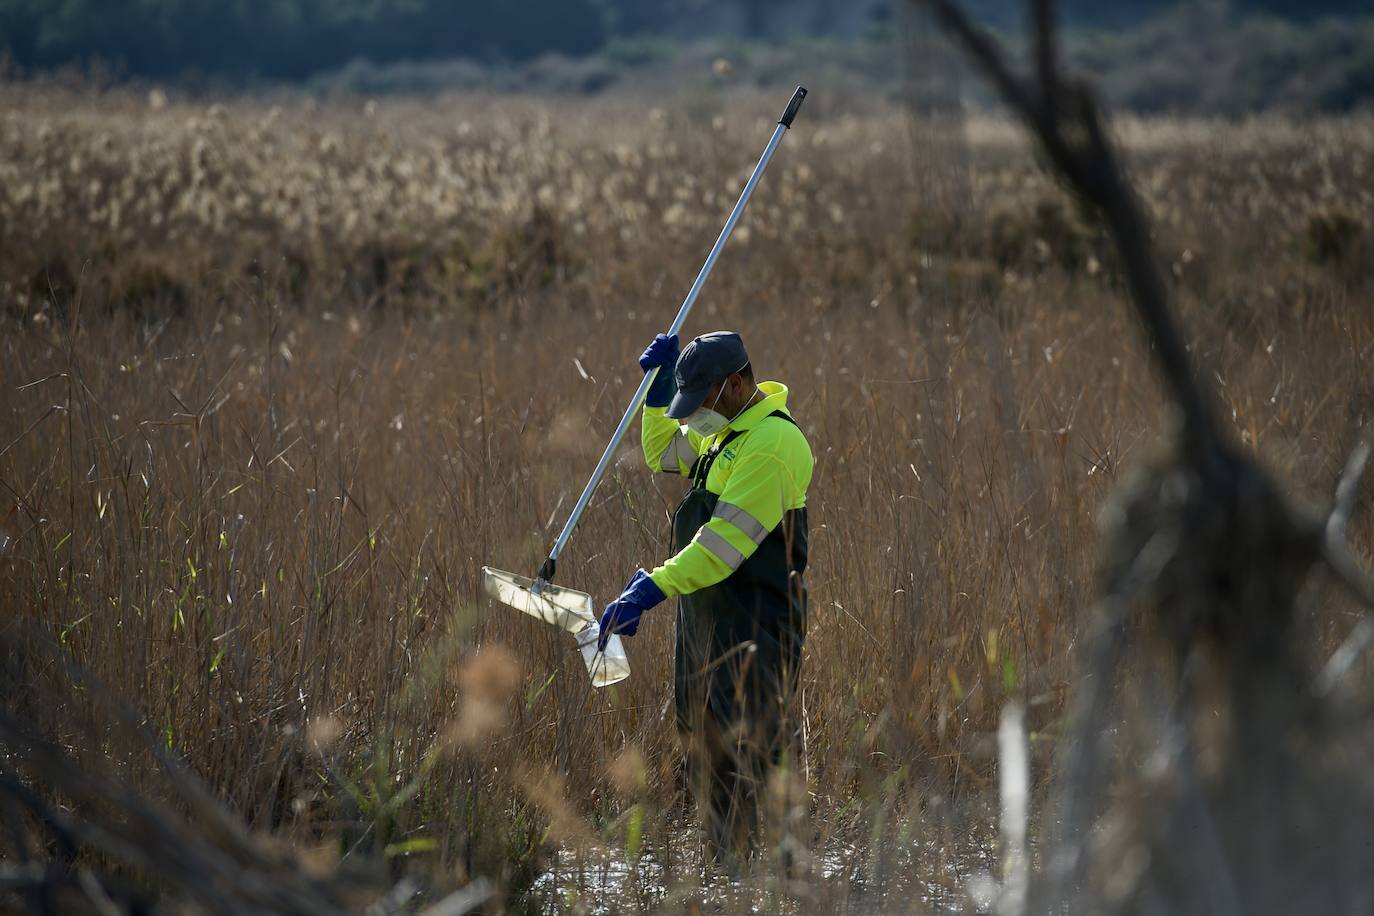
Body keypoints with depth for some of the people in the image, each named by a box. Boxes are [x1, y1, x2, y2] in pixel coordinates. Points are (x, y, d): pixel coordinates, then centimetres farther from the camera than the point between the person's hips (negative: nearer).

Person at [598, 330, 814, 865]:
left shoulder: (772, 445, -19)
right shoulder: (722, 432, 14)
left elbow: (725, 544, -25)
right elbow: (663, 452, 34)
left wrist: (651, 590, -28)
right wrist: (661, 383, 19)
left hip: (754, 632, -10)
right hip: (704, 624, 10)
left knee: (748, 758, -13)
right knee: (704, 761, 12)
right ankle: (723, 866, 18)